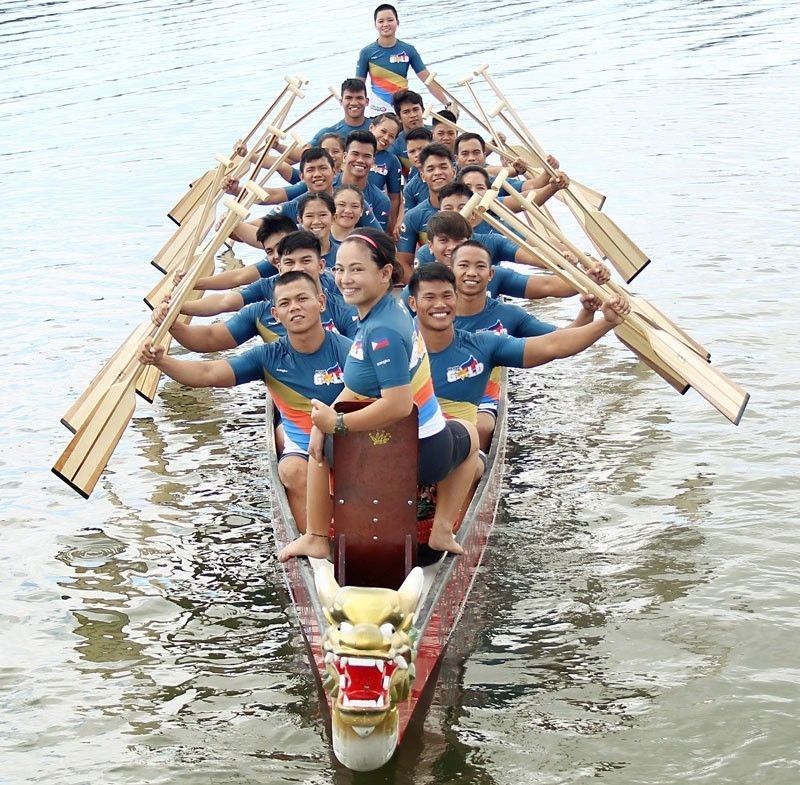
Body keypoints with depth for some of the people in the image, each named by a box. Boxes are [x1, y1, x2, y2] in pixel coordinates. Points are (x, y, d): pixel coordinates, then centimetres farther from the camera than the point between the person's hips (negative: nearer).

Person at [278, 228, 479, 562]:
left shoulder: (381, 332, -26)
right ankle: (442, 531, 36)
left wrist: (338, 423, -21)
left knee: (322, 446, 27)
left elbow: (398, 404, -31)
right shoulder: (391, 310, 2)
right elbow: (359, 386, 8)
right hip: (432, 454, 7)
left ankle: (316, 538, 33)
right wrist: (326, 418, -1)